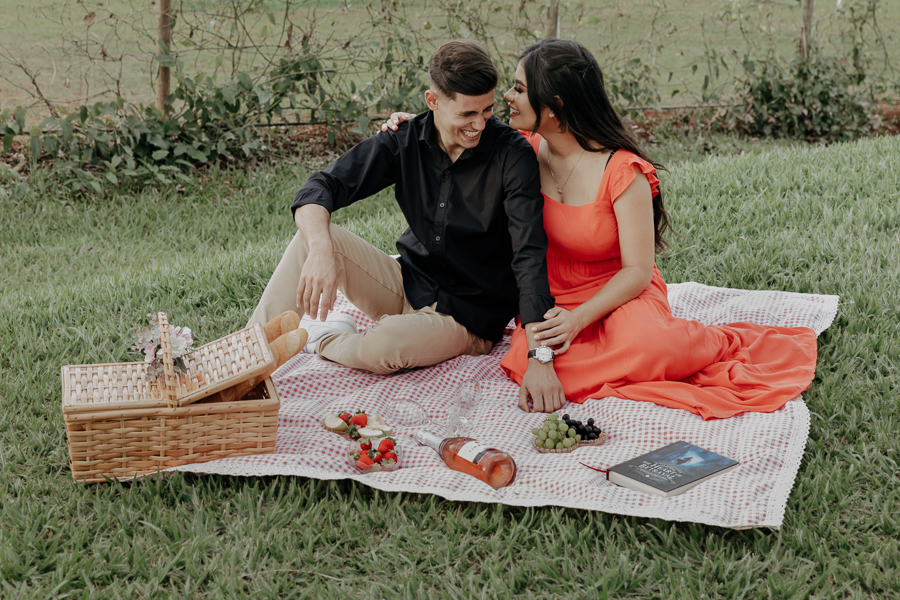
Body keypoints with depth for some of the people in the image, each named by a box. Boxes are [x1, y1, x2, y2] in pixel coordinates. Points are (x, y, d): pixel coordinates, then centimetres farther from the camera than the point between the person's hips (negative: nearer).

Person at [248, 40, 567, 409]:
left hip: (468, 316, -4)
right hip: (407, 286, 4)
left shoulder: (513, 155, -18)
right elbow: (319, 189, -12)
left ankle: (322, 339, 0)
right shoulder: (406, 141, -7)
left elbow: (530, 256, -25)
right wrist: (321, 250, -35)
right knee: (314, 236, -19)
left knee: (382, 347, -35)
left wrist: (539, 358, -35)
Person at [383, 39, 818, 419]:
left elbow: (638, 271, -15)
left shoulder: (624, 173, -18)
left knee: (641, 344, -38)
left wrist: (578, 318, -29)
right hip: (553, 299, 3)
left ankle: (722, 343, -6)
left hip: (618, 296, -3)